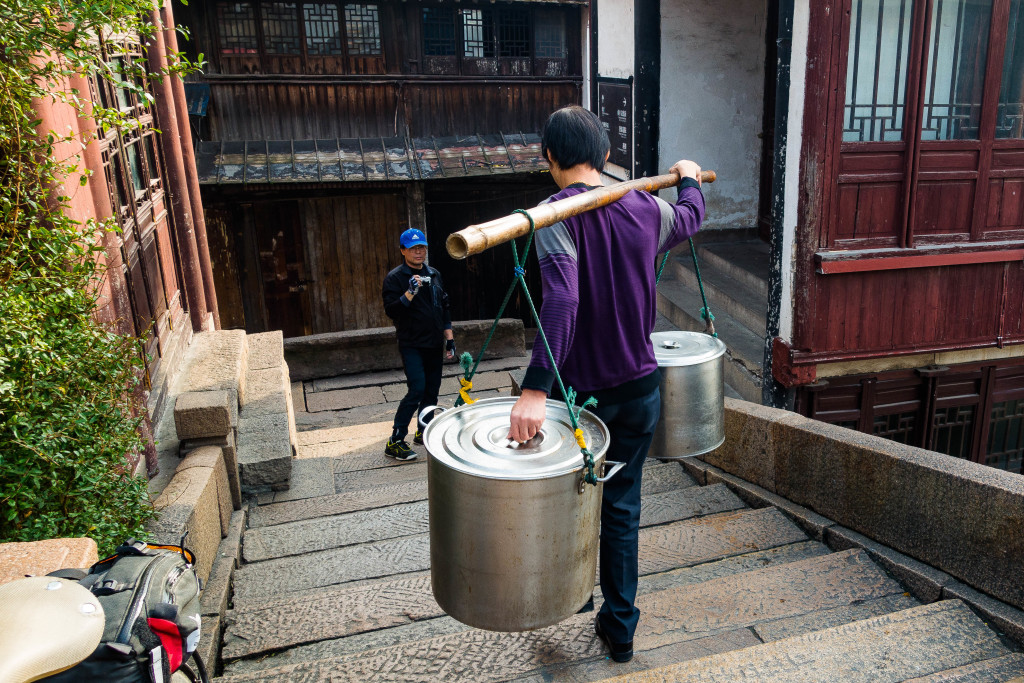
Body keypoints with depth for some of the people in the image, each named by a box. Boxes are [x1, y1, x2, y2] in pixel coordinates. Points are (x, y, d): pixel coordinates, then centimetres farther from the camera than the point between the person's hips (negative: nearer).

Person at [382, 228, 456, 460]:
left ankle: (423, 432, 26)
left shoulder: (434, 275, 14)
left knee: (432, 390, 10)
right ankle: (395, 441, -10)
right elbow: (391, 310, -15)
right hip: (411, 345, -6)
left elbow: (444, 308, 19)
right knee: (417, 389, -16)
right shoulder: (395, 278, -5)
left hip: (434, 344, 6)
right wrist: (410, 292, -26)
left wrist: (450, 338, 15)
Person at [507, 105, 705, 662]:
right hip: (640, 387, 4)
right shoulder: (646, 208, 0)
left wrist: (535, 388, -38)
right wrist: (689, 178, 45)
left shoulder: (558, 213, -17)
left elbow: (561, 297, -32)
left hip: (582, 390, -4)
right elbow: (691, 216, 23)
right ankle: (619, 628, 28)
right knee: (621, 507, 16)